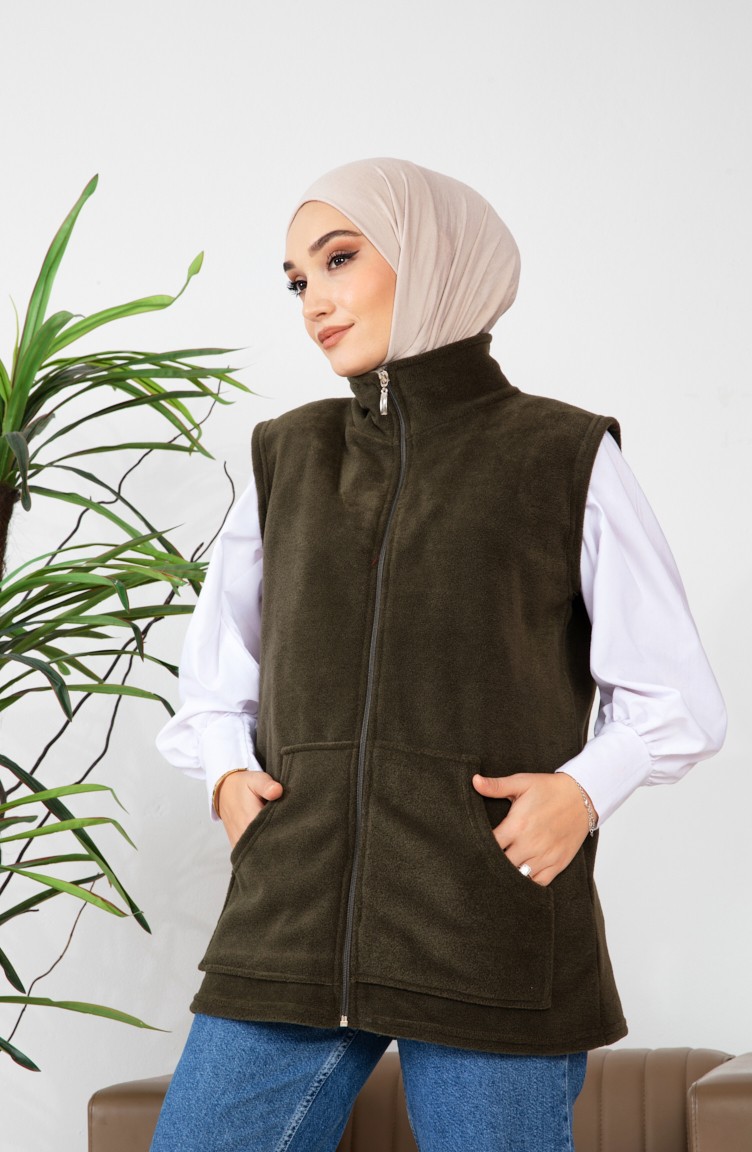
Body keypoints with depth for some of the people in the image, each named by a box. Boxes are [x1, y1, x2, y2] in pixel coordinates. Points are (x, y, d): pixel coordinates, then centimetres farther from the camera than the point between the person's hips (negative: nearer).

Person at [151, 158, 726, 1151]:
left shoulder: (568, 461, 4)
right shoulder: (289, 462, 14)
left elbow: (675, 699, 5)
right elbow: (212, 681, 23)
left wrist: (584, 789, -12)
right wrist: (228, 773, 4)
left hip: (497, 947, -3)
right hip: (291, 928, 3)